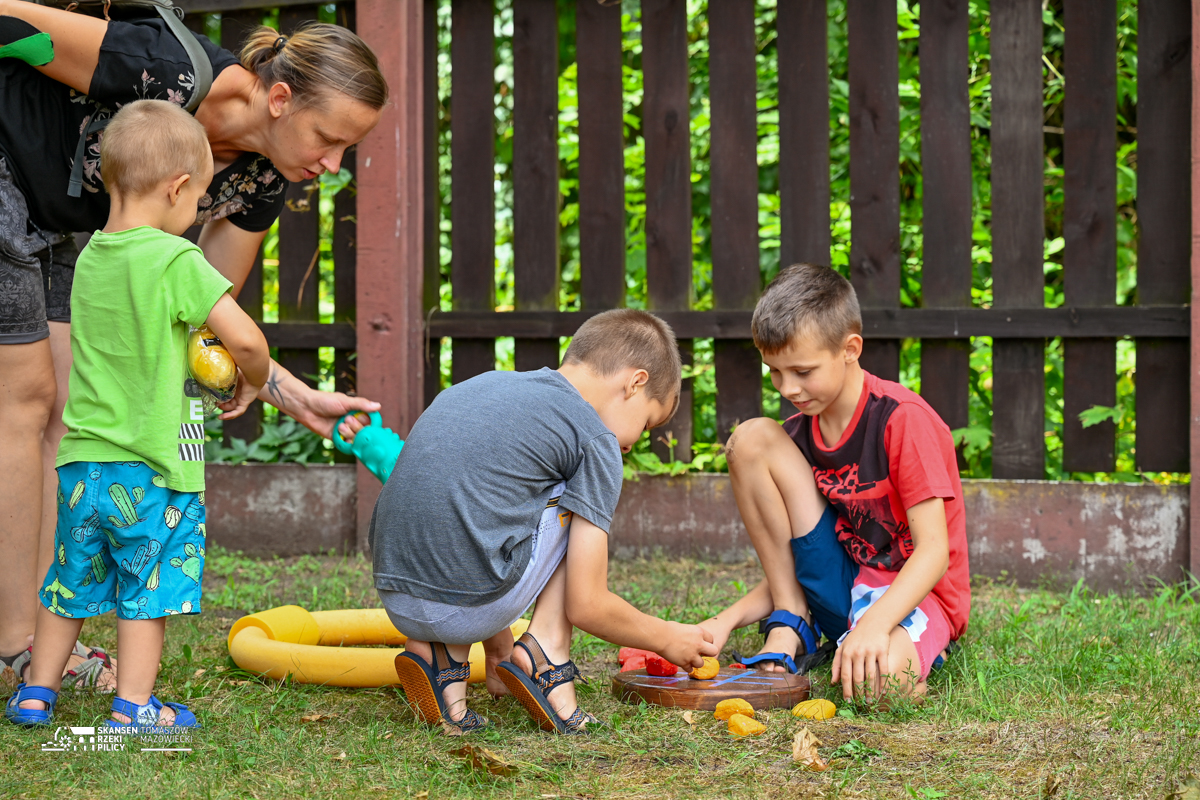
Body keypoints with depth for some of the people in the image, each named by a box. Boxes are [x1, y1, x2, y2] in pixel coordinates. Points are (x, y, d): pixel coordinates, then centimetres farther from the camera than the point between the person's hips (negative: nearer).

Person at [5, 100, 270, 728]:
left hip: (82, 460, 6)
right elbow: (246, 340, -19)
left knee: (72, 580, 18)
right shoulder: (176, 261, -16)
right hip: (153, 465, -6)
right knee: (147, 585, 6)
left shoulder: (90, 259, 6)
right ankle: (133, 707, 11)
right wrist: (249, 383, 1)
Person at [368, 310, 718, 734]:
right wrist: (668, 638, 20)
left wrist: (497, 642, 40)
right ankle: (545, 652, 5)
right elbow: (586, 605, 1)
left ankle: (438, 652, 14)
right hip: (471, 605, -6)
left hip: (396, 603, 6)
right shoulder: (596, 439, 3)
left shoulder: (481, 383, 24)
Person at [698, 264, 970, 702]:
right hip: (838, 585, 6)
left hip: (911, 590, -6)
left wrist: (875, 622, -38)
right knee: (753, 439, -10)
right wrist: (727, 619, -7)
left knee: (878, 683, -43)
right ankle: (791, 623, -3)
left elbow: (934, 551, -21)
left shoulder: (902, 419, -16)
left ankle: (904, 647, -2)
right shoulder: (799, 434, 5)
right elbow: (796, 563, 10)